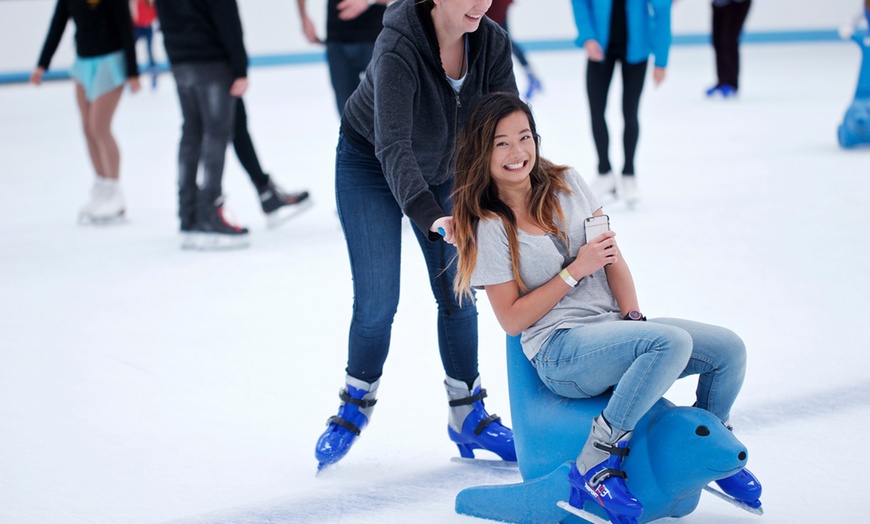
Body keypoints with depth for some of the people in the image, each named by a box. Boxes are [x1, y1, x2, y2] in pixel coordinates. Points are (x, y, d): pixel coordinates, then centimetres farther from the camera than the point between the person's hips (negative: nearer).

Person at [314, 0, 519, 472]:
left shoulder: (491, 42, -21)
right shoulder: (398, 48, -37)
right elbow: (393, 146, -45)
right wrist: (430, 217, -58)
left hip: (443, 169, 5)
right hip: (370, 168, -4)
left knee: (457, 295, 6)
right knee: (378, 302, -6)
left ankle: (468, 416, 21)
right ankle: (356, 404, 19)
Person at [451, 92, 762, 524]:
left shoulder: (568, 183, 9)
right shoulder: (489, 228, -6)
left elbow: (613, 257, 8)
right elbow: (512, 319, -9)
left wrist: (634, 317, -8)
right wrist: (575, 271, -15)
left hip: (613, 328, 6)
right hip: (560, 350, -6)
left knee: (729, 348, -10)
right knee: (673, 342, -32)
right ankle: (594, 467, -27)